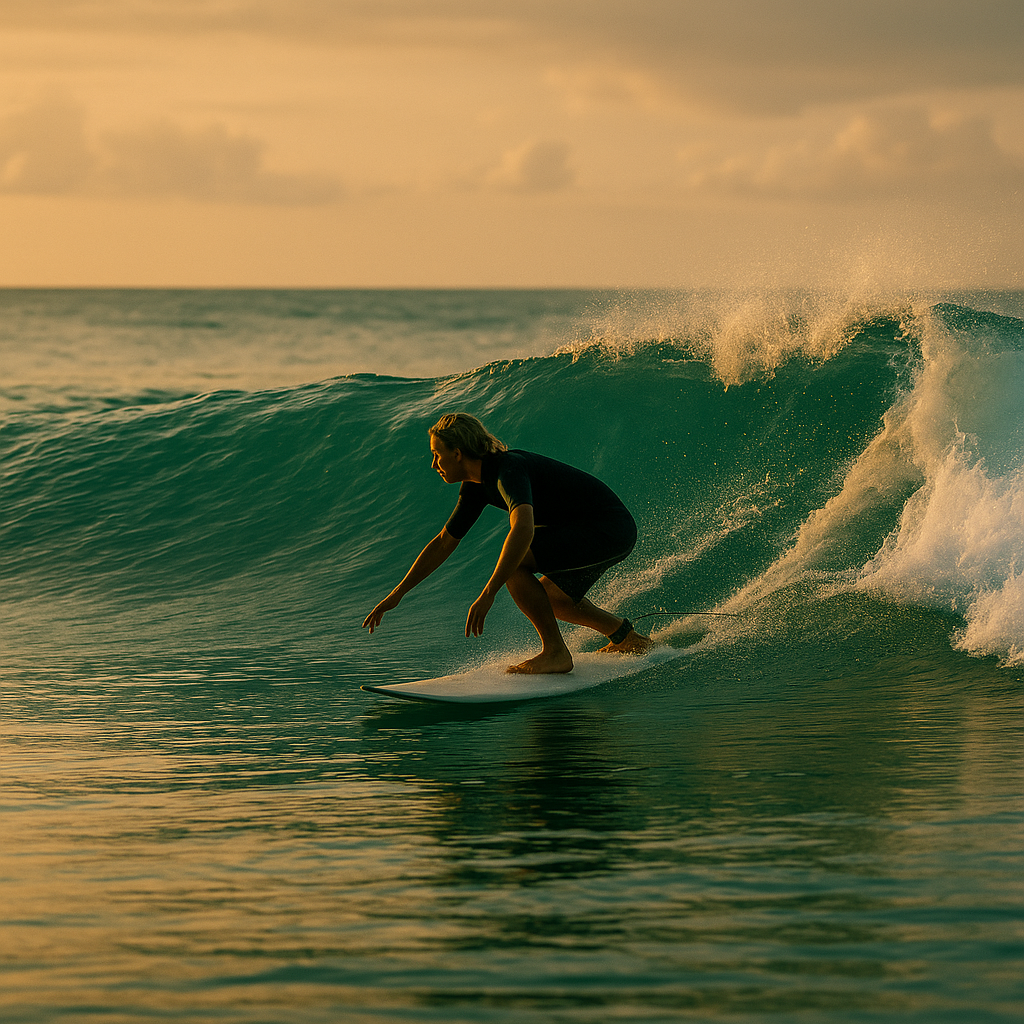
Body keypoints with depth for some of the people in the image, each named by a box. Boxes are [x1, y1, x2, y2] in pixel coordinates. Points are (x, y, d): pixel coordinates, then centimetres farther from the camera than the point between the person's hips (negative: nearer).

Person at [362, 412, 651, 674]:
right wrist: (396, 595, 14)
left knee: (514, 561, -21)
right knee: (548, 600, 23)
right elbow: (444, 543, 15)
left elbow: (523, 530, -42)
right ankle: (626, 638, 35)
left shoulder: (508, 469, -24)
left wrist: (488, 594, -45)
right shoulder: (476, 485, 6)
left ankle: (556, 652, -13)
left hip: (610, 530, -10)